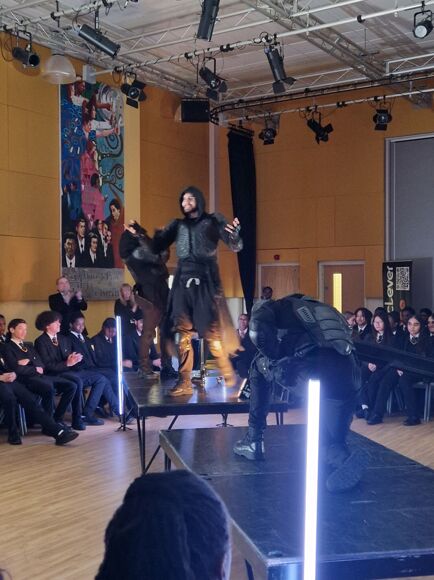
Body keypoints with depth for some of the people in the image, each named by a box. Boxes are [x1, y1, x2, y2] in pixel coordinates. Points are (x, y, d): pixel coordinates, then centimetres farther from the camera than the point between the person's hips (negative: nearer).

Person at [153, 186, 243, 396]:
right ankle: (184, 382, 0)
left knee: (212, 332, -4)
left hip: (206, 282, -3)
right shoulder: (177, 225, 16)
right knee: (183, 333, -3)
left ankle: (228, 375, 14)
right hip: (183, 282, 3)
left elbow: (236, 247, -1)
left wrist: (235, 232, -21)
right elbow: (157, 247, 13)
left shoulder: (213, 221, 6)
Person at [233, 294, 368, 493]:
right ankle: (344, 460, -17)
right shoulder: (319, 307, 40)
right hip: (349, 376, 5)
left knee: (260, 366, 25)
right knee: (330, 442, 19)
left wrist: (277, 361, 12)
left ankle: (254, 440, 23)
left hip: (313, 363, -5)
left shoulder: (274, 308, 22)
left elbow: (258, 331, -1)